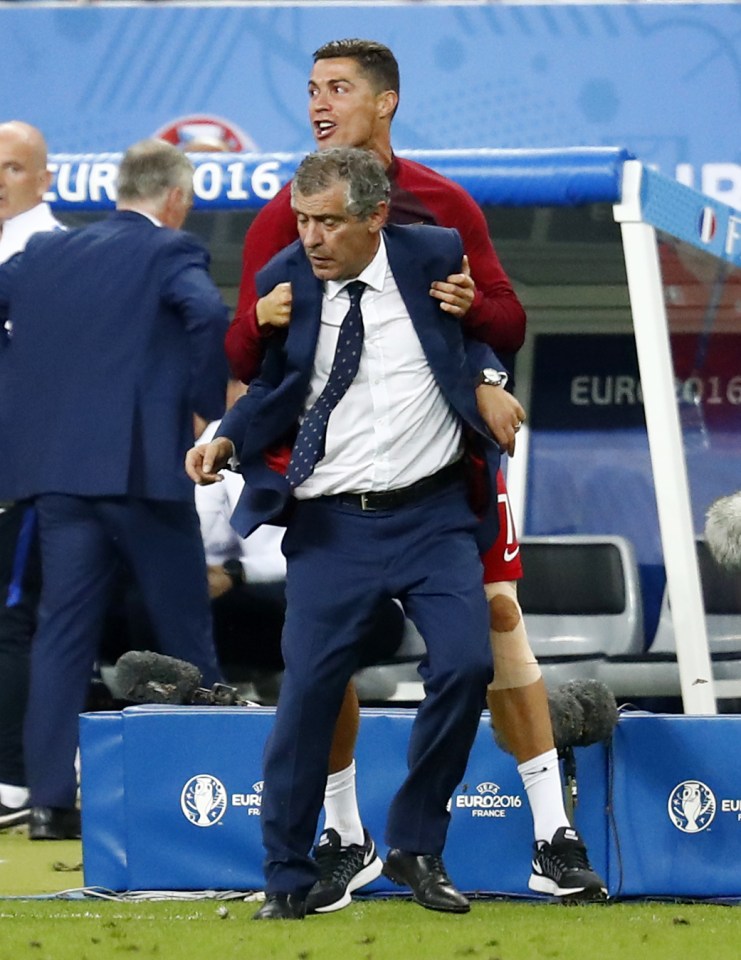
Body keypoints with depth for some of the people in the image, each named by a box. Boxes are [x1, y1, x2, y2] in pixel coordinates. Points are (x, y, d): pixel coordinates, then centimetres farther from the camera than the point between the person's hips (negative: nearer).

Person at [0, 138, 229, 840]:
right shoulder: (170, 252, -4)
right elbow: (207, 314, -22)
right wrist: (210, 404, -9)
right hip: (142, 466, -4)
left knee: (62, 634, 5)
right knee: (184, 633, 8)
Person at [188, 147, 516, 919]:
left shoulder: (435, 256, -3)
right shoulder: (283, 281, -1)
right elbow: (269, 389, 9)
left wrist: (488, 378, 4)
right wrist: (225, 441, -7)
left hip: (432, 514, 0)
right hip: (331, 523, 0)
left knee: (465, 665, -15)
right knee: (308, 690, -5)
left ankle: (415, 847, 4)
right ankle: (286, 878, 8)